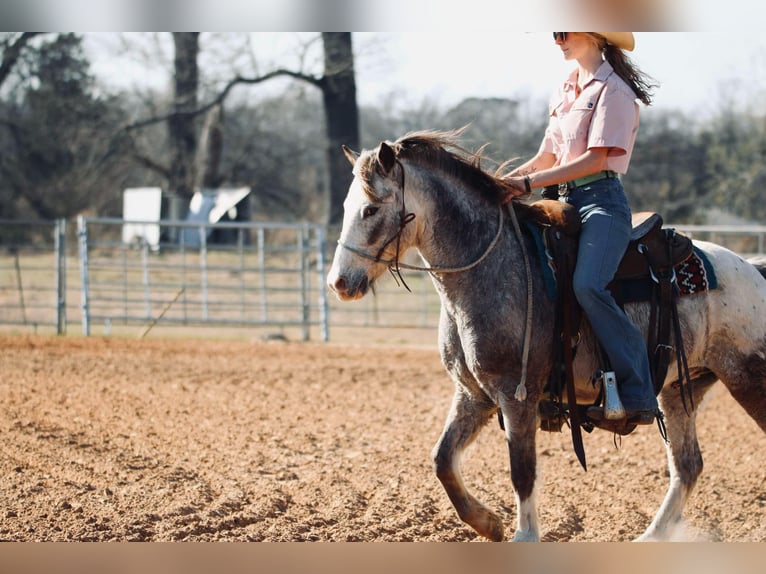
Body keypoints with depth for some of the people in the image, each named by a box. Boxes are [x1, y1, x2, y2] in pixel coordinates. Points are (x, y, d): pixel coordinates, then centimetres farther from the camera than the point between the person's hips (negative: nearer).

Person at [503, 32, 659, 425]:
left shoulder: (612, 91, -5)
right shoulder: (567, 92, 22)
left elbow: (595, 159, -14)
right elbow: (546, 158, 22)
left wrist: (530, 183, -19)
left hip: (601, 201, -9)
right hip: (564, 201, 9)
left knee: (587, 285, -31)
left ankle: (638, 395, -29)